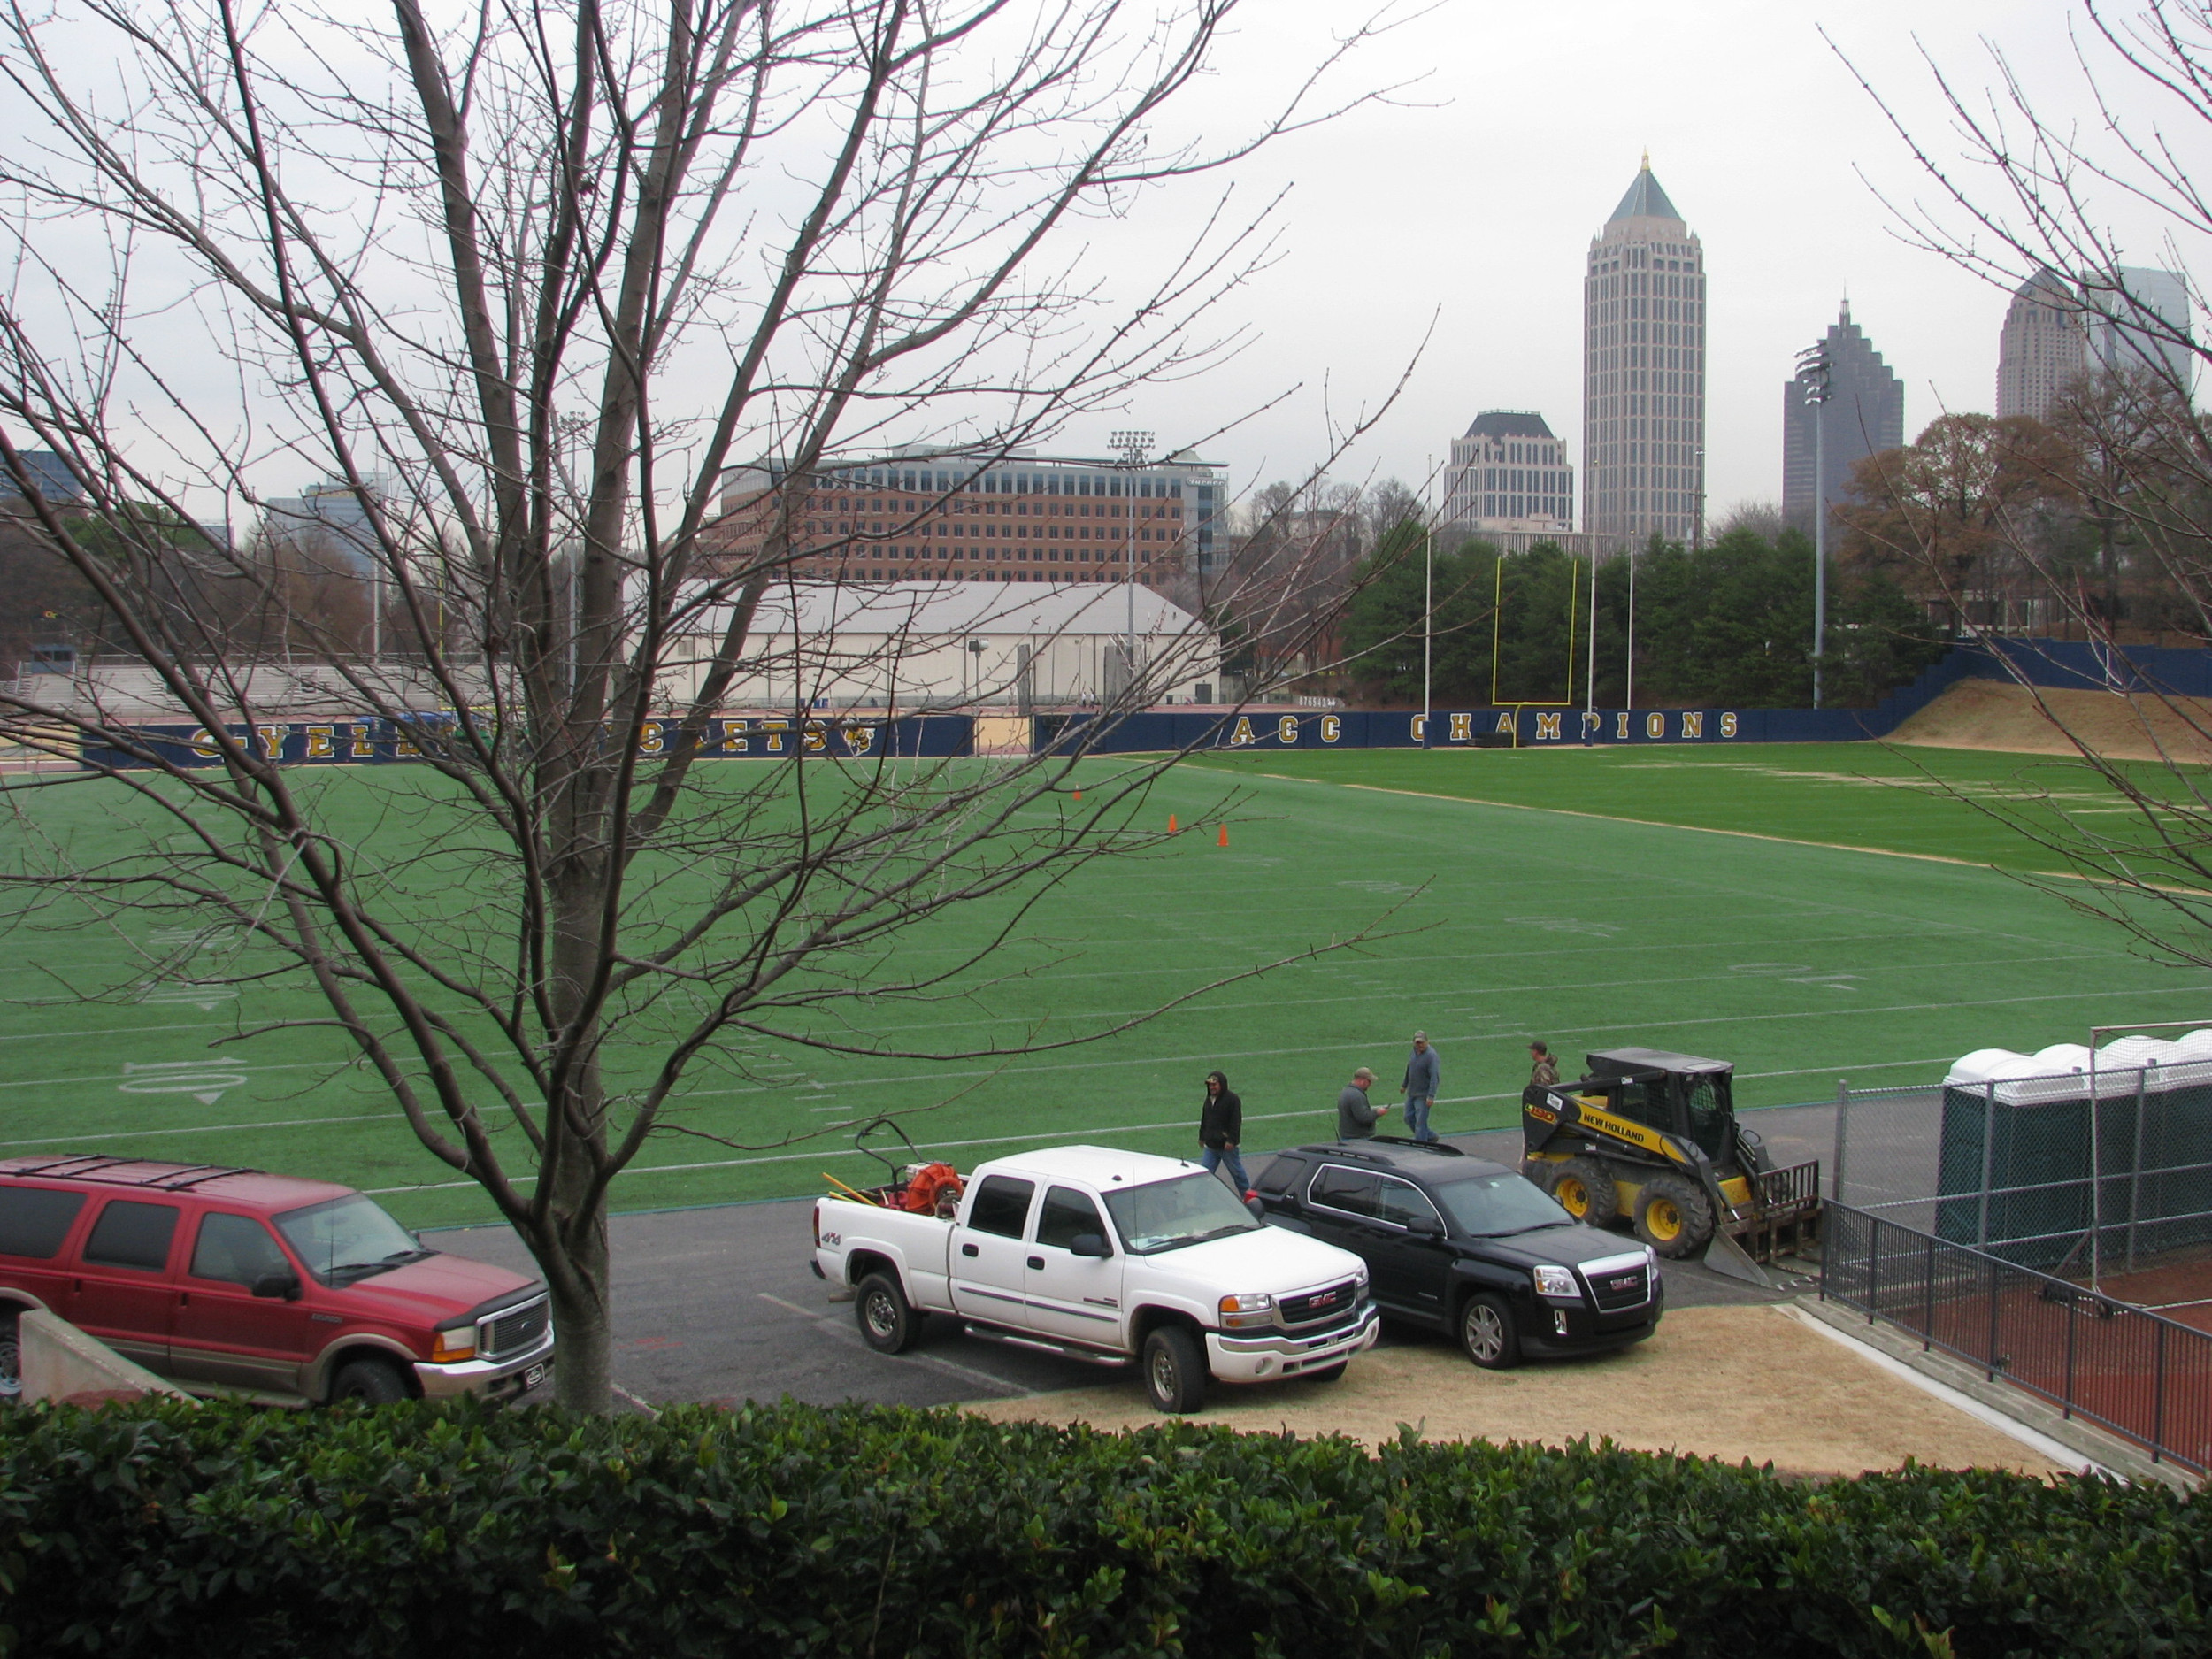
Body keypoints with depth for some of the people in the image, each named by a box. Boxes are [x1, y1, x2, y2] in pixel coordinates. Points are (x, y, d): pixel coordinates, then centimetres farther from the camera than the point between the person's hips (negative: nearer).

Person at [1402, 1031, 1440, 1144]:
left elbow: (1434, 1077, -24)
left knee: (1420, 1122, -4)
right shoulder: (1414, 1051, 5)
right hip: (1412, 1093, 9)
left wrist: (1431, 1096, -28)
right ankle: (1431, 1136, 29)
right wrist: (1405, 1085, 28)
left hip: (1423, 1095, -9)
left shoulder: (1431, 1055, -20)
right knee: (1409, 1118, 14)